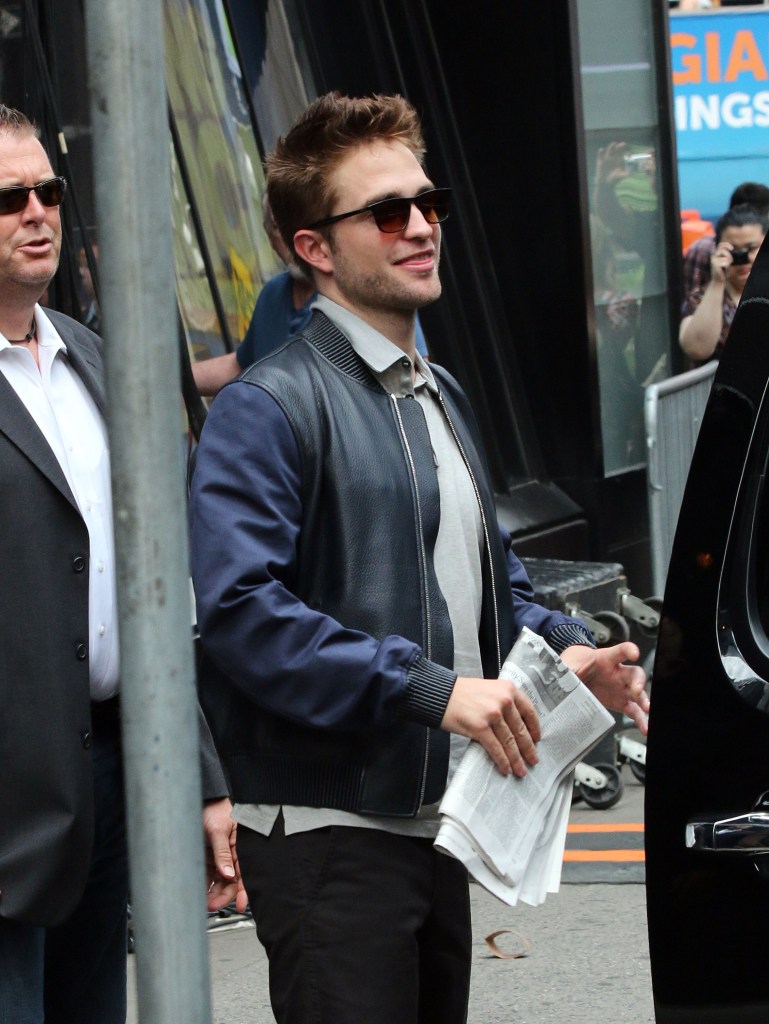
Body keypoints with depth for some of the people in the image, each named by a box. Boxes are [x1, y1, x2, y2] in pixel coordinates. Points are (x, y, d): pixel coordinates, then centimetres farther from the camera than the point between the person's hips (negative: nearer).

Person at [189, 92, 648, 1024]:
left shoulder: (440, 397, 19)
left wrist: (567, 651, 6)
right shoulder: (268, 408, -11)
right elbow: (239, 609, -24)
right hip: (327, 833, -9)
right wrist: (431, 688, -26)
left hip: (436, 823, 9)